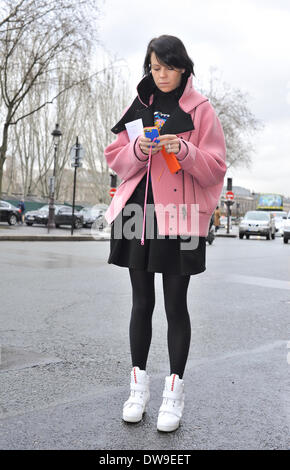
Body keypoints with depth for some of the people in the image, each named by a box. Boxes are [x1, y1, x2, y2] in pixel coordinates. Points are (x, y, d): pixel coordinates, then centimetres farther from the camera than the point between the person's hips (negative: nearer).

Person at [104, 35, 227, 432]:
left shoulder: (200, 110, 2)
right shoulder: (138, 107, 13)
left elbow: (215, 166, -2)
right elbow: (115, 158, 11)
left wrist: (185, 150, -20)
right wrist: (138, 149, -10)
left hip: (179, 217, -3)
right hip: (137, 211, 4)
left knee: (175, 304, 1)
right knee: (141, 302, 9)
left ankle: (175, 390, 13)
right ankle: (139, 384, 21)